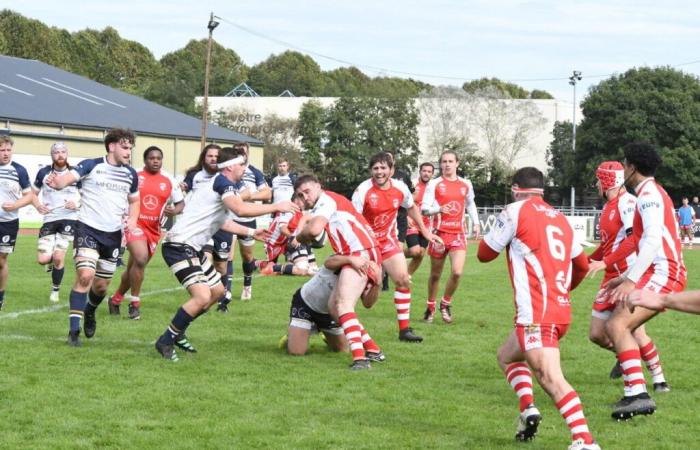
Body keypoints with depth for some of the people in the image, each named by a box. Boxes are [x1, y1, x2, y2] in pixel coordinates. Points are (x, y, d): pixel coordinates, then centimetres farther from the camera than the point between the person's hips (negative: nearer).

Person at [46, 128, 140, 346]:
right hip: (88, 229, -5)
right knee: (85, 276, -21)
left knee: (101, 285, 12)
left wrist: (132, 219, 1)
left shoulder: (130, 174, 7)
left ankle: (89, 312, 45)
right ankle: (74, 330, -15)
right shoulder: (91, 165, -8)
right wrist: (57, 182, -48)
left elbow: (134, 201, 22)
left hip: (113, 234, 5)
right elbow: (69, 177, -24)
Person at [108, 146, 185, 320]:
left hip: (153, 229, 4)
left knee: (134, 268, 13)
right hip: (134, 224, -4)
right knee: (141, 258, -26)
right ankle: (134, 303, -14)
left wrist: (174, 211, -9)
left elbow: (181, 203, 13)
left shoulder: (169, 181, 5)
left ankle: (115, 299, 35)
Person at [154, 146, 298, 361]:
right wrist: (276, 207, -21)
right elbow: (241, 210, -30)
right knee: (202, 297, -23)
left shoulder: (218, 183, 18)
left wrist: (251, 232, 29)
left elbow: (221, 222, 30)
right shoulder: (223, 182, -13)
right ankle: (165, 341, -11)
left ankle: (177, 332, 27)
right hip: (179, 246, -11)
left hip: (192, 247, 11)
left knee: (217, 290, 21)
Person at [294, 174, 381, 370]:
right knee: (334, 304, 11)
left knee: (343, 304, -22)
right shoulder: (331, 201, 27)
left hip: (361, 253, -10)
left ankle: (360, 358, -36)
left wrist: (299, 237, -2)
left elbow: (314, 230, -18)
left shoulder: (326, 199, -4)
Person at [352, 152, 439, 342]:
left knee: (403, 280, -4)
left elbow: (411, 208, 16)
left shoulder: (400, 188, -5)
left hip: (388, 240, 4)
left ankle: (404, 329, 3)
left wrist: (424, 231, 18)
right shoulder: (363, 190, -20)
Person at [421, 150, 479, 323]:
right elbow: (424, 209, -8)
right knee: (435, 274, 8)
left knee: (457, 272, -15)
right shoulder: (434, 184, -2)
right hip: (440, 232, -1)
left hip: (458, 233, 2)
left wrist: (476, 223, 15)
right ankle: (430, 308, 28)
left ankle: (446, 304, 8)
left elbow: (470, 204, 25)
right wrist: (439, 209, -27)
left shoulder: (466, 184, 8)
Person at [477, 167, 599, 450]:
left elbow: (484, 254, 8)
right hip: (562, 309, 8)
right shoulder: (559, 218, 18)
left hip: (537, 312, -8)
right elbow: (582, 264, 26)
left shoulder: (515, 211, -1)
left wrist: (502, 236, 28)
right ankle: (528, 410, 6)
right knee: (507, 356, 24)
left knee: (550, 378, -18)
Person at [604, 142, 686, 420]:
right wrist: (626, 277, 30)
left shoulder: (649, 194, -9)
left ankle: (638, 395, -28)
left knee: (617, 324, -20)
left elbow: (653, 240, -21)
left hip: (663, 273, -10)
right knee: (615, 326, 11)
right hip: (663, 274, 10)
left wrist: (631, 281, -26)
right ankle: (635, 395, 9)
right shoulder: (652, 194, 22)